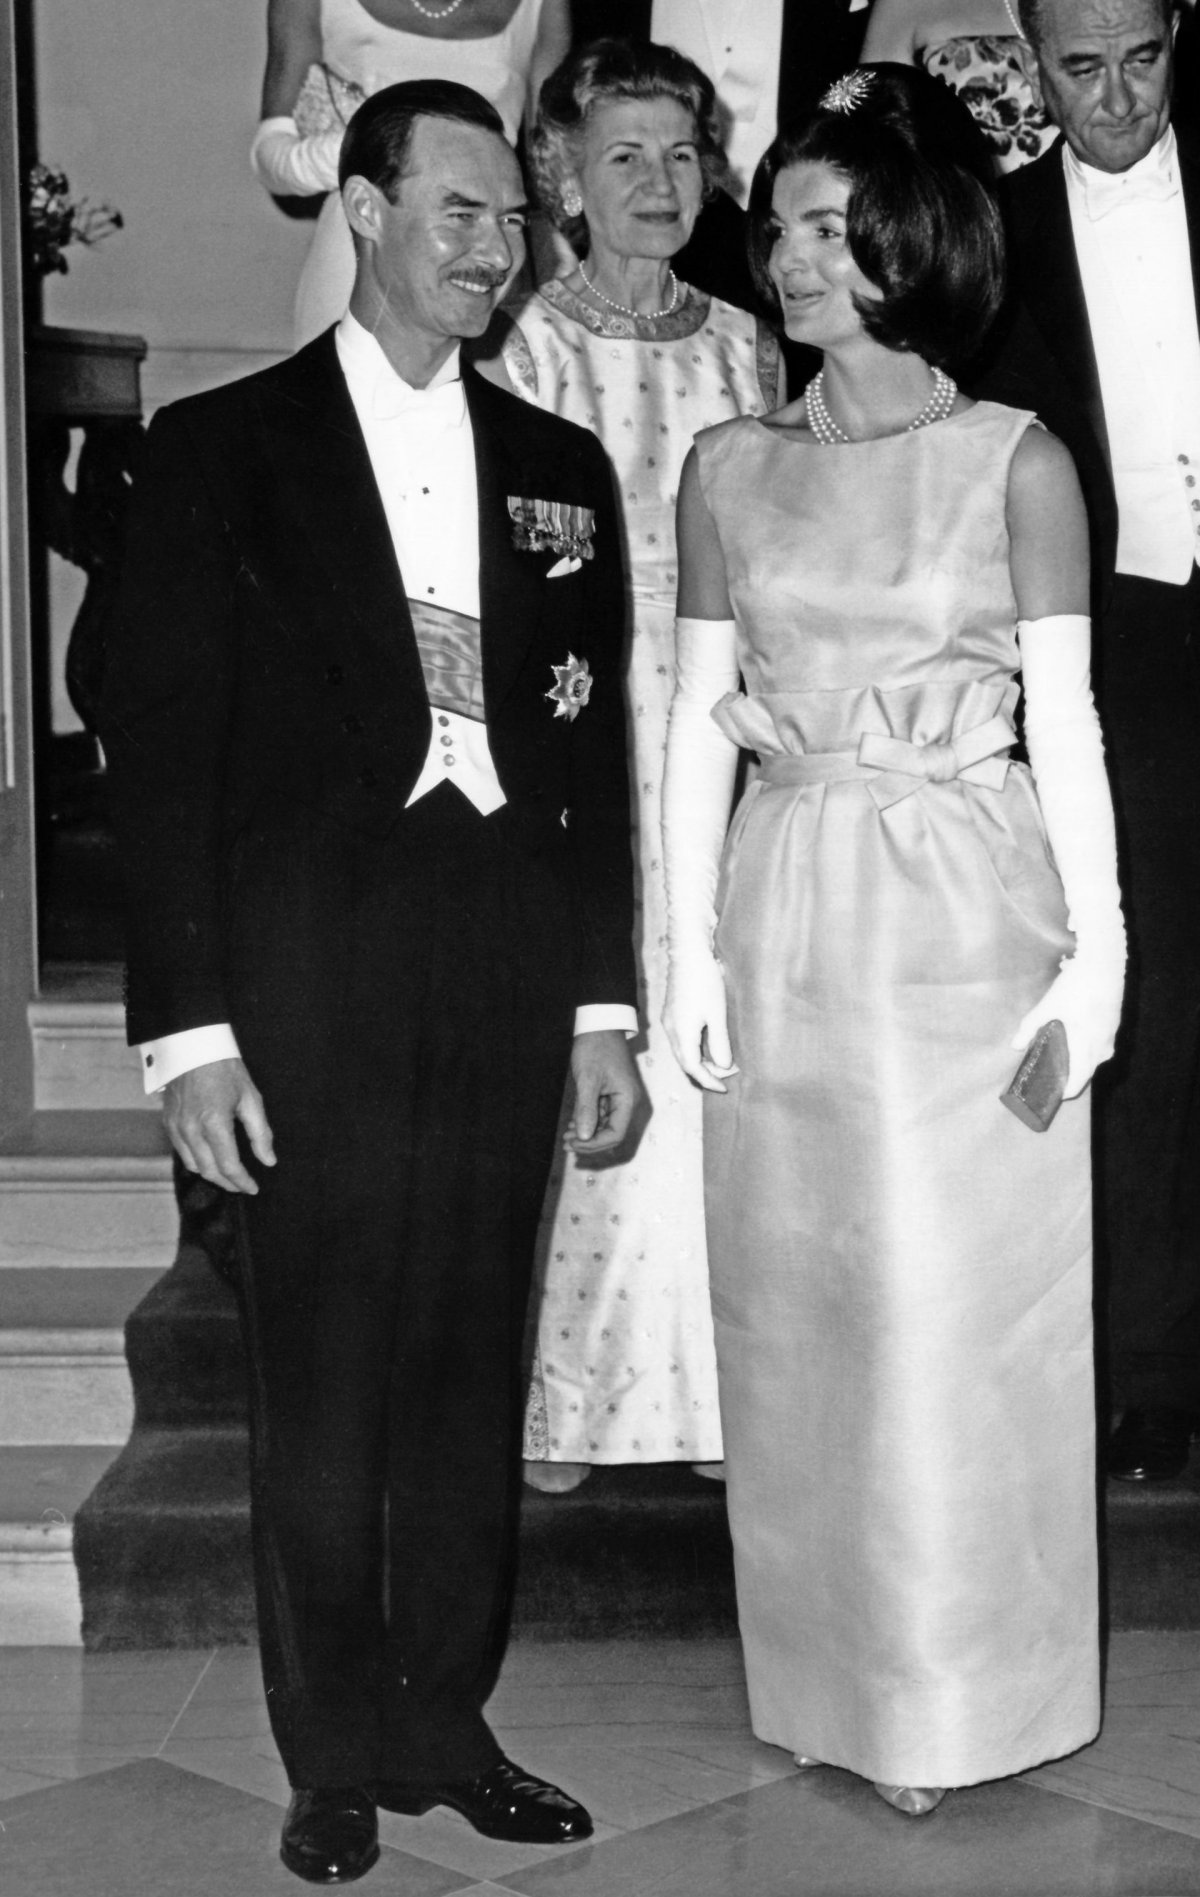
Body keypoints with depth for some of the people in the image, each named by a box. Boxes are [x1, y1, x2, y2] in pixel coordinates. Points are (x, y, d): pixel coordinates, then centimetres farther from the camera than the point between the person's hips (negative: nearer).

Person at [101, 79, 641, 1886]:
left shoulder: (559, 466, 13)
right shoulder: (222, 447, 1)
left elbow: (596, 750, 13)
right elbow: (161, 744, -3)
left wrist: (604, 1001, 8)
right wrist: (187, 1025, -9)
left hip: (507, 973, 4)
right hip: (311, 974, -3)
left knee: (475, 1366, 9)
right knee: (322, 1381, 3)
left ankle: (445, 1717, 25)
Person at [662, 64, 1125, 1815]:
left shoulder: (1014, 458, 0)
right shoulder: (731, 468, 8)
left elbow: (1063, 716, -1)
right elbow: (700, 716, 7)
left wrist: (1099, 942, -7)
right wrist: (690, 942, 0)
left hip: (966, 915, -3)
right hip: (787, 924, 3)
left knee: (961, 1308, 1)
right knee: (799, 1316, 8)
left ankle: (956, 1696, 16)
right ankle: (828, 1677, 23)